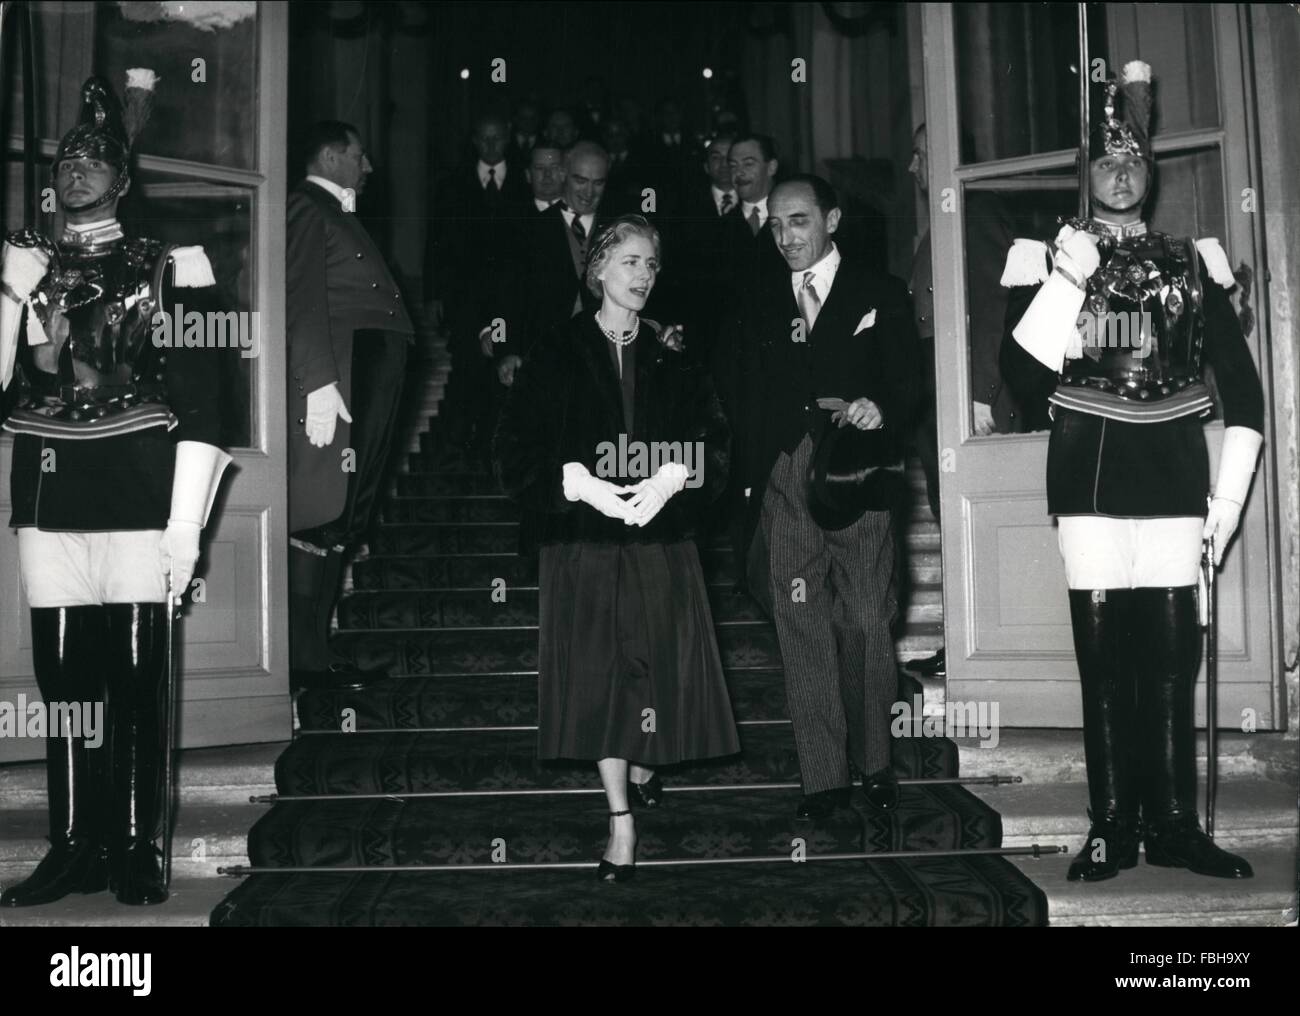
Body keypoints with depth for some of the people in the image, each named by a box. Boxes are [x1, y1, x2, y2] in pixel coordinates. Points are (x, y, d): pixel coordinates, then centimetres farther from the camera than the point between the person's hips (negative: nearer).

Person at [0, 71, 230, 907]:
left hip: (140, 494, -3)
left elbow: (199, 402, -1)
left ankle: (136, 847, 8)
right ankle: (75, 846, 13)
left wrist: (187, 523, -7)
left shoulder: (171, 265, 5)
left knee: (138, 673, -2)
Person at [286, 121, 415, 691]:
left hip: (367, 383, 10)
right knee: (318, 524, -11)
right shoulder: (308, 208, -1)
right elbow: (303, 298, -13)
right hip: (334, 377, -10)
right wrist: (319, 384, -22)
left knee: (338, 527, 8)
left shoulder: (336, 214, 29)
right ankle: (306, 662, -8)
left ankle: (314, 658, 12)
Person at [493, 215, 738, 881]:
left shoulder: (672, 359, 9)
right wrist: (580, 484, -20)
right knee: (598, 676, -1)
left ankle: (644, 764, 35)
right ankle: (621, 820, 10)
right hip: (583, 541, -2)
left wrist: (673, 477, -18)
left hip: (661, 543, 2)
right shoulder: (556, 357, 2)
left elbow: (713, 443, 1)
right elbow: (518, 455, -5)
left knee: (657, 668, 4)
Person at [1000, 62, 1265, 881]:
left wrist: (1232, 491, 3)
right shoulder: (1047, 258, 6)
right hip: (1090, 470, -1)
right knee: (1104, 651, 0)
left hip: (1174, 470, 2)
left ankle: (1174, 825, 10)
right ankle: (1112, 828, 8)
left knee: (1173, 651, 0)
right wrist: (1066, 281, -13)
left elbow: (1240, 379, 10)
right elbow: (1023, 374, -5)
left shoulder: (1193, 261, 11)